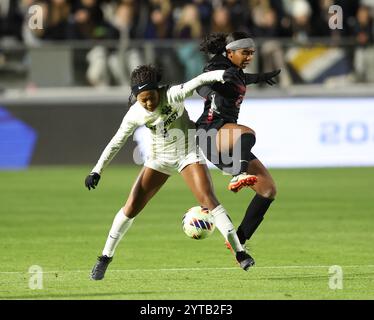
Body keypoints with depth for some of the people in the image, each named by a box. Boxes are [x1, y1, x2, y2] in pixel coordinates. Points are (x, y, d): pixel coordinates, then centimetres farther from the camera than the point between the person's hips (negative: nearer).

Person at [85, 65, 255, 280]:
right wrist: (97, 171, -4)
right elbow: (116, 143, -2)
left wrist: (221, 75, -56)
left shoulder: (172, 95, -24)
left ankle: (240, 252, -16)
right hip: (160, 159, 2)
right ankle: (105, 257, 9)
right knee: (131, 207, -5)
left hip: (188, 154, -2)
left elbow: (199, 81, -37)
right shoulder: (135, 115, -14)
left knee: (208, 199, -19)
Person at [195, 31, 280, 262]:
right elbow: (202, 84, -25)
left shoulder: (235, 70, 21)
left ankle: (238, 242, 2)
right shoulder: (218, 67, -5)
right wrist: (213, 96, -43)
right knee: (247, 134, -41)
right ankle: (239, 176, -60)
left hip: (229, 142, 9)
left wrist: (259, 77, 54)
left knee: (269, 189, 1)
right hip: (212, 130, -9)